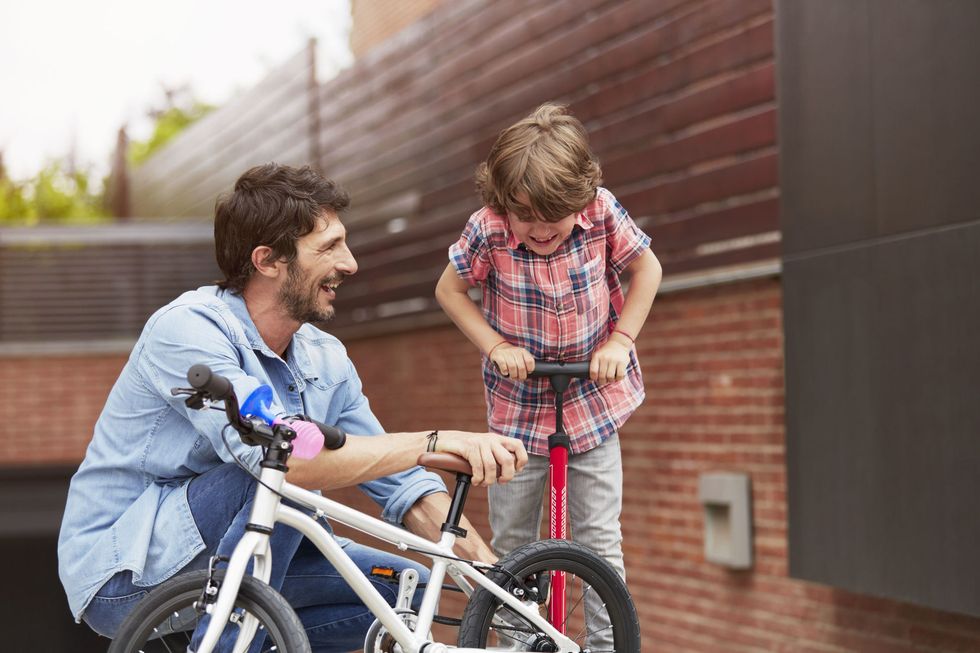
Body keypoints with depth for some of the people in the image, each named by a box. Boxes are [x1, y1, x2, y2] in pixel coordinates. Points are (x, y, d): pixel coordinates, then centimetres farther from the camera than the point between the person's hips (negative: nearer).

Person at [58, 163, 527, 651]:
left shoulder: (325, 360, 2)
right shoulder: (187, 330, -22)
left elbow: (400, 484, 4)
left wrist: (495, 572, -10)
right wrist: (438, 442, -35)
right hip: (126, 575, -8)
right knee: (283, 476, -30)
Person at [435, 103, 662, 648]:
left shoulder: (603, 214, -17)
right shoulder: (488, 231, -18)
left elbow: (647, 267, 1)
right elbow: (450, 289, -2)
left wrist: (621, 339, -10)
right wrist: (496, 345, -13)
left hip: (594, 401, 0)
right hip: (518, 405, 0)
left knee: (600, 538, 0)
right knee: (512, 542, 6)